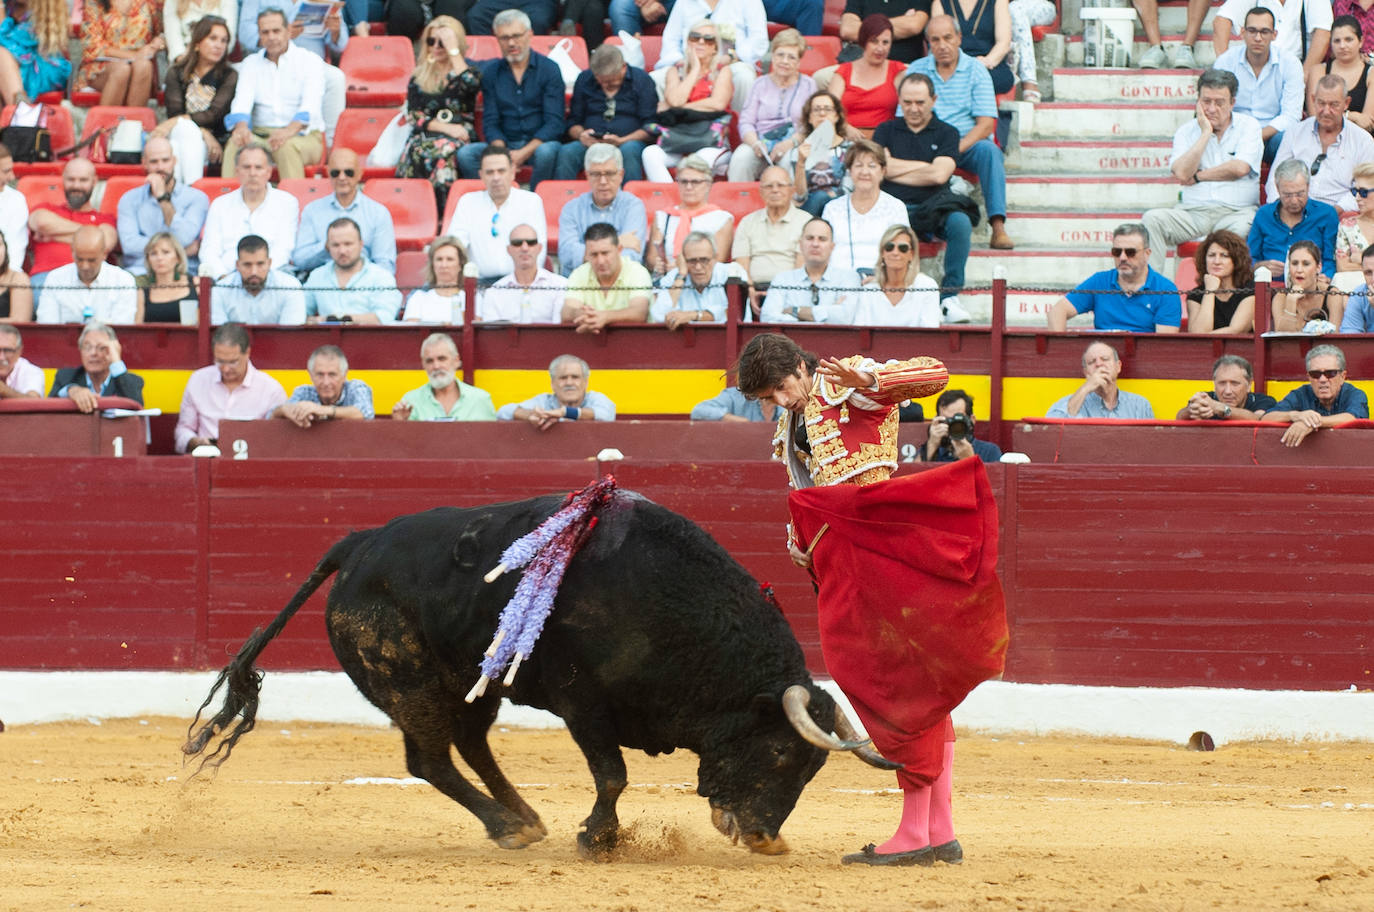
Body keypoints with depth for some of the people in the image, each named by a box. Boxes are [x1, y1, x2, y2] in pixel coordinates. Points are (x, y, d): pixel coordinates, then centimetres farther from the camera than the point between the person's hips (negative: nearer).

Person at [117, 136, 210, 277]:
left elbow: (183, 239, -8)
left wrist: (163, 198, -6)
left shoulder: (196, 198, 8)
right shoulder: (130, 199, 13)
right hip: (140, 271, 1)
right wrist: (181, 249, -5)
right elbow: (129, 245, -3)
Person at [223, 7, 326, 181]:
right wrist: (241, 126, -24)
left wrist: (291, 130, -33)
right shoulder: (251, 63, 17)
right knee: (235, 145, -30)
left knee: (287, 147, -38)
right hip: (260, 134, 3)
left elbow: (311, 104, -11)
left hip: (303, 136, -3)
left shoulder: (310, 61, 4)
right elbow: (242, 100, 1)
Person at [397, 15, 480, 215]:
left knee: (443, 152, -39)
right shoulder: (419, 77, 20)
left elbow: (471, 85, -14)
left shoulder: (467, 72, 14)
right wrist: (445, 127, -8)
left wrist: (453, 50, -6)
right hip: (425, 135, 2)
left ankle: (443, 211, -41)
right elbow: (414, 116, 8)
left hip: (460, 138, -2)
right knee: (416, 151, -36)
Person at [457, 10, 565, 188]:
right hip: (504, 144, 3)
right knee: (465, 154, -25)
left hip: (538, 143, -3)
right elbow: (490, 122, 7)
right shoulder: (491, 72, 10)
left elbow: (554, 122, -6)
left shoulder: (549, 69, 0)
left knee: (546, 152, -38)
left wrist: (523, 153, -19)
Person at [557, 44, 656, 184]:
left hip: (628, 142, -2)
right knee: (566, 152, -29)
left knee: (629, 151, -38)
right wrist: (581, 135, -9)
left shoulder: (641, 80, 3)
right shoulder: (584, 80, 12)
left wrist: (621, 141, -17)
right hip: (591, 144, 2)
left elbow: (650, 127, -2)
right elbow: (574, 122, 16)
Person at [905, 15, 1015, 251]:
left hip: (968, 144, -1)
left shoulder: (976, 71, 2)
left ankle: (998, 227, -41)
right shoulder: (916, 70, 6)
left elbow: (985, 125, -6)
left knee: (988, 150, -33)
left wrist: (956, 148, -23)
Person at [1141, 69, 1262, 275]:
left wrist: (1198, 176, 1)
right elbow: (1182, 173, -6)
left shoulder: (1248, 126, 7)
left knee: (1239, 227, -38)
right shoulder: (1186, 132, 12)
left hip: (1236, 210, -3)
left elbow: (1240, 168, -10)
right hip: (1193, 211, 3)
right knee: (1152, 219, -23)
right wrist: (1206, 132, -2)